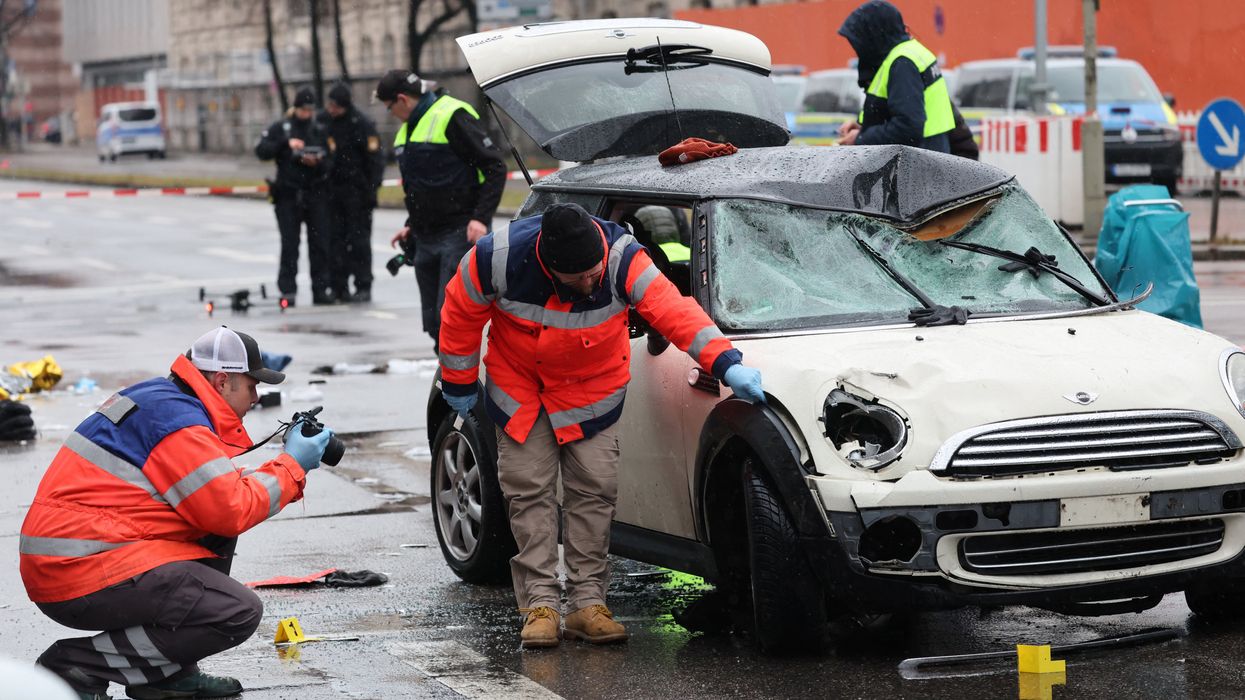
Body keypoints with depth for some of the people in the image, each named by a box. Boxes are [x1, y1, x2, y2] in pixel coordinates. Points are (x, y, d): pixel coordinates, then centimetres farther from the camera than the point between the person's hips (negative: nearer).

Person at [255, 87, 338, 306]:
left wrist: (317, 163, -16)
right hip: (288, 195, -2)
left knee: (320, 243, 1)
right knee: (289, 244, -4)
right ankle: (287, 291, 0)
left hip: (316, 195, 2)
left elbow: (329, 163, 6)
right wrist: (285, 144, -19)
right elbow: (261, 151, -8)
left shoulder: (320, 132, 11)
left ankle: (322, 288, 6)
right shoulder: (279, 129, 4)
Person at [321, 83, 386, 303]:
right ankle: (338, 287, 10)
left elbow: (375, 158, -10)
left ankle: (363, 287, 2)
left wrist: (371, 188, -14)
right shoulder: (323, 120, 6)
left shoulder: (362, 124, -9)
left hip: (357, 192, -5)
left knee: (359, 239, -2)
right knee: (335, 240, 5)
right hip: (332, 191, 5)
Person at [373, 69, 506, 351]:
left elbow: (494, 167, -13)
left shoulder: (452, 116, -11)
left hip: (461, 233, -9)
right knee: (434, 322, 8)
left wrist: (480, 217, -20)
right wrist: (412, 225, 19)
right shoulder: (407, 129, 18)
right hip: (426, 240, 9)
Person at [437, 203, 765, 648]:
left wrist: (726, 363, -48)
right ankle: (540, 604, 1)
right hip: (519, 388, 0)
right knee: (528, 490, -3)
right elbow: (461, 313, -9)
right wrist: (458, 383, 1)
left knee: (594, 489, -4)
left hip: (593, 389, 0)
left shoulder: (621, 258, -29)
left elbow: (673, 310, -36)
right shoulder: (499, 258, -27)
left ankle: (587, 603, 3)